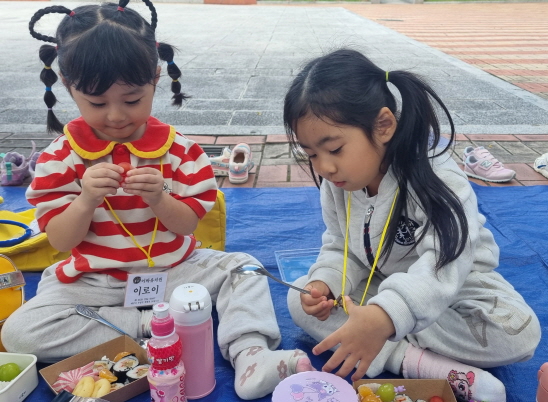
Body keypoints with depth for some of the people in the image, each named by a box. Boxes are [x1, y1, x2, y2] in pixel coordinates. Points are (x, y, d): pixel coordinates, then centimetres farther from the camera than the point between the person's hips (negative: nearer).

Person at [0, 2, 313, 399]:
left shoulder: (178, 148, -6)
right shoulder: (61, 157, -7)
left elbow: (187, 225, -4)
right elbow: (60, 240, -6)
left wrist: (159, 199, -26)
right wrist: (85, 200, -27)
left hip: (173, 270, 1)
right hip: (94, 282, 0)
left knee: (243, 269, -14)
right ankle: (147, 327, -17)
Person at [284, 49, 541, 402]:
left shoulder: (439, 181, -32)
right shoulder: (336, 184, -12)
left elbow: (443, 268, -45)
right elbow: (339, 249, -1)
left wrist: (385, 317, -64)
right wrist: (324, 282, -24)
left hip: (454, 285, -4)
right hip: (376, 284, 5)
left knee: (520, 332, -30)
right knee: (301, 300, -15)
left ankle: (389, 350, -22)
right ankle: (417, 362, -28)